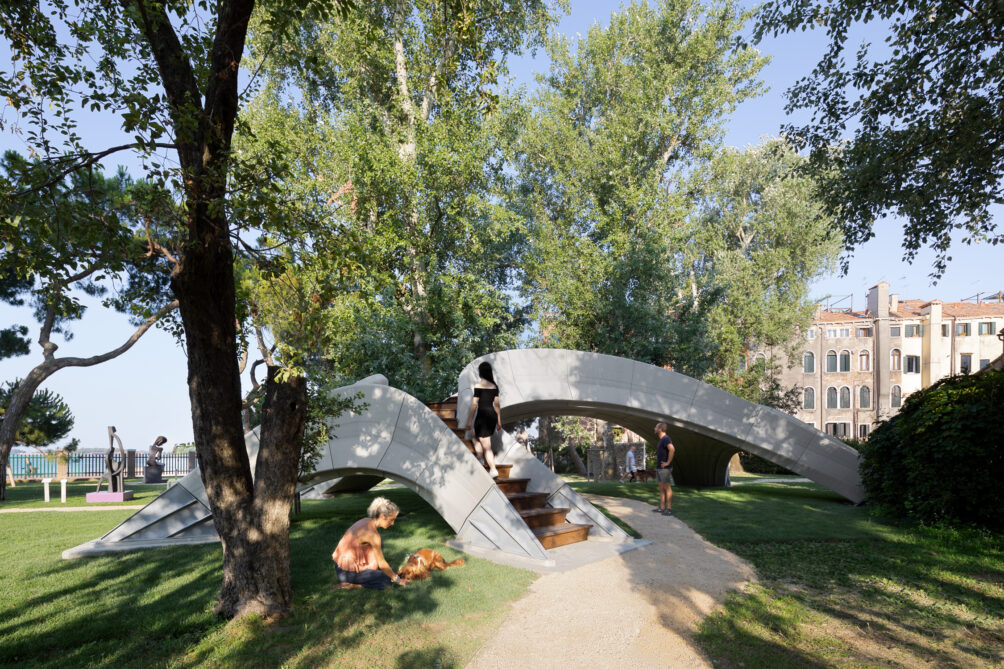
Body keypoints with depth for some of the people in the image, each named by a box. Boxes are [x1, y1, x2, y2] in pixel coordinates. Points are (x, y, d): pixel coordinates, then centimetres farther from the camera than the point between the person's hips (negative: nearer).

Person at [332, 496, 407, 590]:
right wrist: (397, 580, -2)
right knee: (387, 580, -1)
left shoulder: (366, 521, 1)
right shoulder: (372, 533, -24)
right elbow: (382, 564, -16)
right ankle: (350, 585, -5)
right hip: (347, 572, -9)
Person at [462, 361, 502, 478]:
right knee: (475, 437, 26)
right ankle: (481, 459, 23)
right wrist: (499, 421, 17)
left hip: (482, 415, -6)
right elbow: (496, 404, 10)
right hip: (493, 415, 6)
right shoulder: (494, 385, 8)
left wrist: (469, 422, -7)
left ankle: (493, 470, -1)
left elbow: (474, 405, -11)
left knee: (487, 446, 0)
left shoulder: (478, 385, -9)